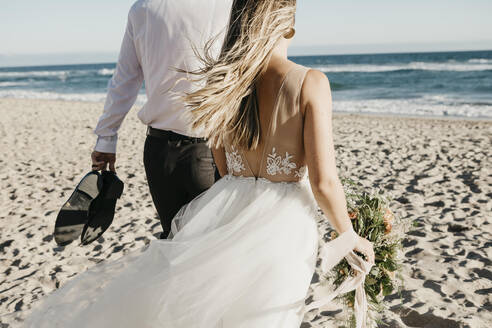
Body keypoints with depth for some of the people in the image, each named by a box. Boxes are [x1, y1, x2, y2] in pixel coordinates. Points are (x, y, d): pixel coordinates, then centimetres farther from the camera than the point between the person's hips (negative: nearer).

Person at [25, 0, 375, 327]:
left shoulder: (220, 84, 0)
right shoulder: (310, 82, -13)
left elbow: (225, 172, 10)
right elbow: (324, 183, -14)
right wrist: (349, 237, 4)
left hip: (224, 218, 3)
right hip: (283, 230, -3)